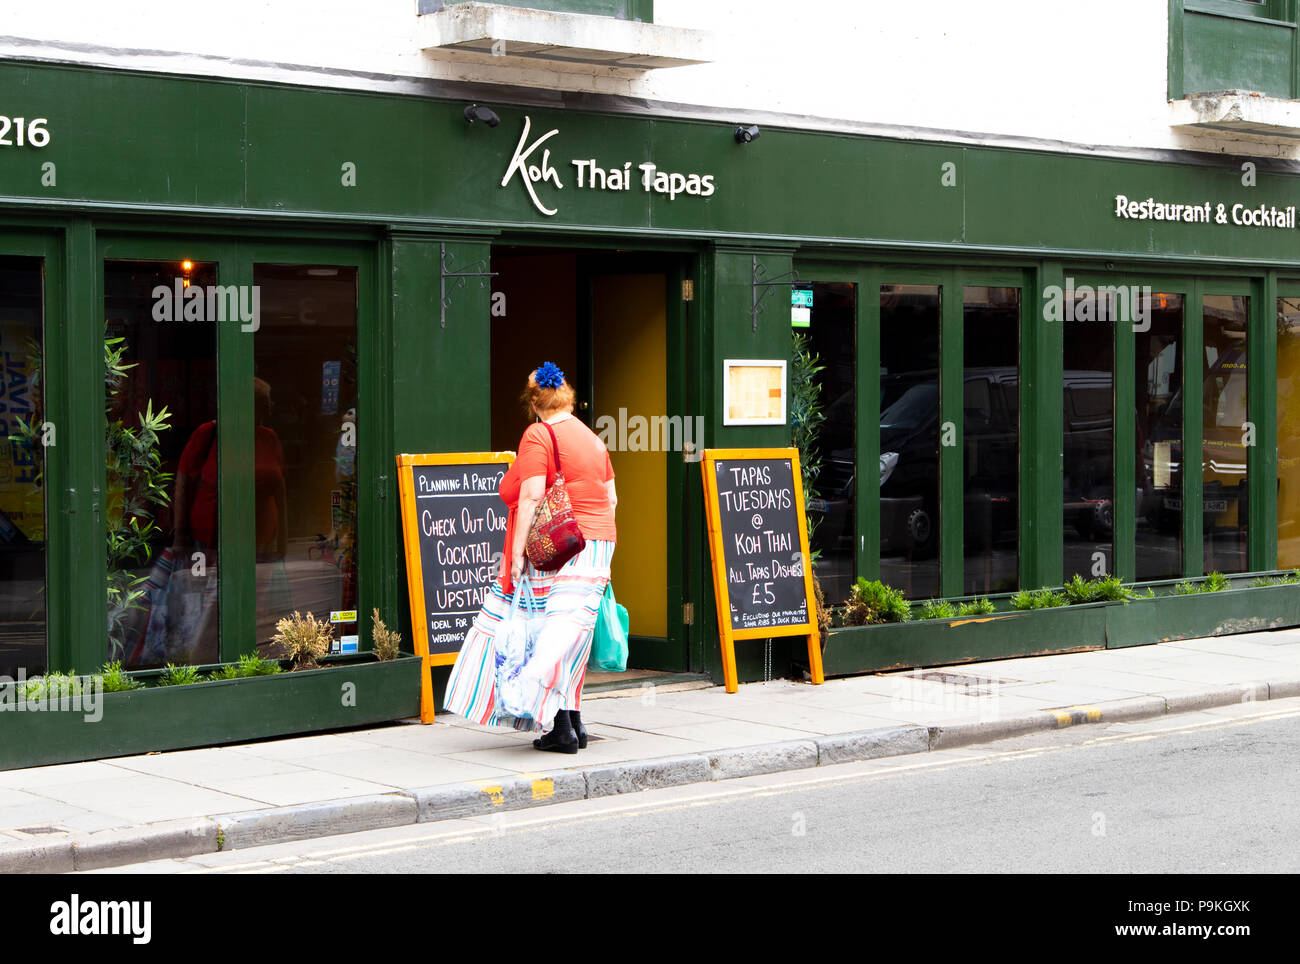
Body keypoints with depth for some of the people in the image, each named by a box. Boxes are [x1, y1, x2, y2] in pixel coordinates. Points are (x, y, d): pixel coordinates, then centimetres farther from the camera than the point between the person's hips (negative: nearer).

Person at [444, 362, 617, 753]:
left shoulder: (538, 435, -7)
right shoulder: (592, 438, 16)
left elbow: (531, 497, -15)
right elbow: (610, 497, 17)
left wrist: (518, 552, -16)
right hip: (598, 544, 7)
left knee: (552, 634, -4)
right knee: (568, 632, 12)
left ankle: (561, 730, -7)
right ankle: (572, 724, 13)